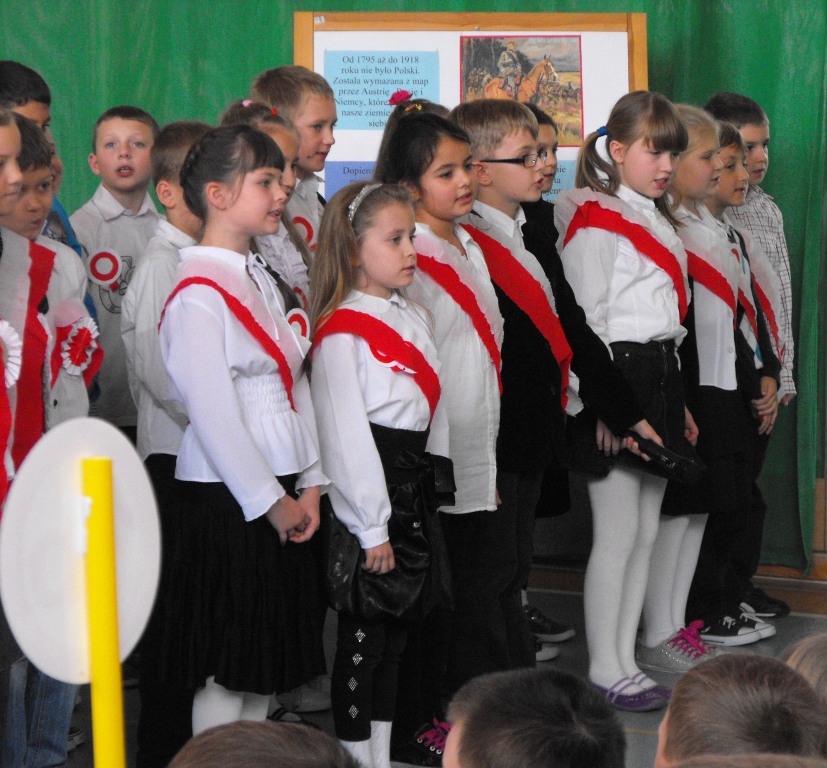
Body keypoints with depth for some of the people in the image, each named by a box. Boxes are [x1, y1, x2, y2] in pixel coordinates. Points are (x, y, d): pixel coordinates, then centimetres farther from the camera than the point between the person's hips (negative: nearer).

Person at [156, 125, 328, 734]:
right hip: (229, 501, -9)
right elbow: (213, 414, -19)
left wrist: (309, 485, 6)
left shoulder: (261, 281, 13)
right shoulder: (198, 295, -15)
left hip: (280, 495, 9)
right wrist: (269, 502, -15)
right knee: (225, 669, -2)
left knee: (266, 660, 14)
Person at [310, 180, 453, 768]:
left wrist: (431, 488, 10)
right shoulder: (341, 332, -14)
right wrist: (371, 529, -17)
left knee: (395, 633, 14)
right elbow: (345, 435, -17)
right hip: (369, 496, -8)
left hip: (415, 492, 8)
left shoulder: (413, 318, 11)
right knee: (363, 636, 0)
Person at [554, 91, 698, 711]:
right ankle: (605, 670, 4)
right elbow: (585, 320, -14)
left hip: (660, 378, 9)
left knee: (646, 532, 10)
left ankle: (624, 660, 17)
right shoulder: (596, 222, -10)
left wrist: (678, 401, 19)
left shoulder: (658, 221, 17)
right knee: (617, 534, -5)